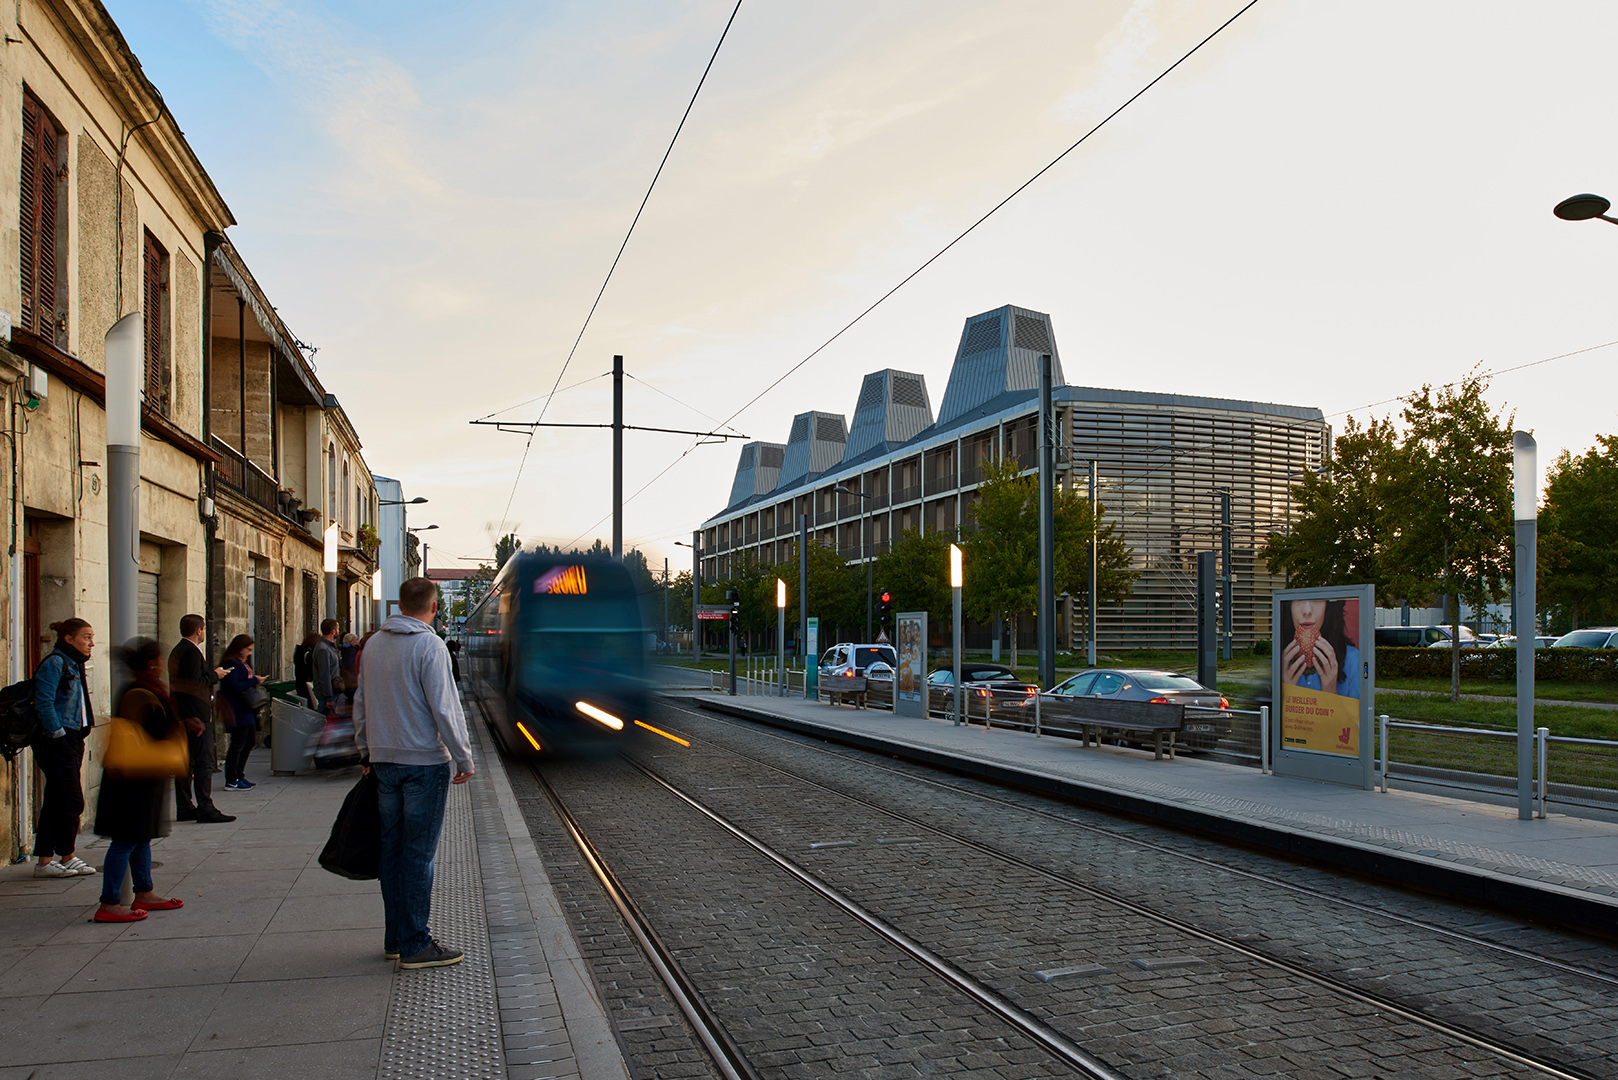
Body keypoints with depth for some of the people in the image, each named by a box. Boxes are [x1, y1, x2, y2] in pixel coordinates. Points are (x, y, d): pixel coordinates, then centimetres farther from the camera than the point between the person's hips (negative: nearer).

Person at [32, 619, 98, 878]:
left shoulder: (74, 665, 17)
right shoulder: (54, 663, -12)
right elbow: (44, 703, -18)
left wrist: (78, 740, 16)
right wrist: (58, 735, -19)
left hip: (71, 740, 9)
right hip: (56, 742, -9)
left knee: (55, 803, 10)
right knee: (72, 801, -4)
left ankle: (45, 861, 15)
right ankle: (66, 857, 7)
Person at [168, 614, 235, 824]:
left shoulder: (177, 651, 16)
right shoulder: (191, 652, -16)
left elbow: (187, 680, 15)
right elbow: (195, 683, -23)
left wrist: (211, 673, 14)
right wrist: (214, 675, -8)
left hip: (182, 717, 11)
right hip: (197, 716, -11)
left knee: (185, 762, 13)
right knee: (204, 762, -8)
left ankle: (184, 808, 18)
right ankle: (205, 809, -8)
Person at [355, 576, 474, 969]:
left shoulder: (374, 645, 9)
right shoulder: (430, 646, -13)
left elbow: (361, 704, 16)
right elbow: (445, 709, -16)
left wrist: (366, 752, 25)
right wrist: (464, 759, -8)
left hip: (384, 761, 7)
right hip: (424, 761, -7)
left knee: (392, 849, 12)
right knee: (418, 853, -2)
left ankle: (394, 938, 20)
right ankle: (415, 945, 3)